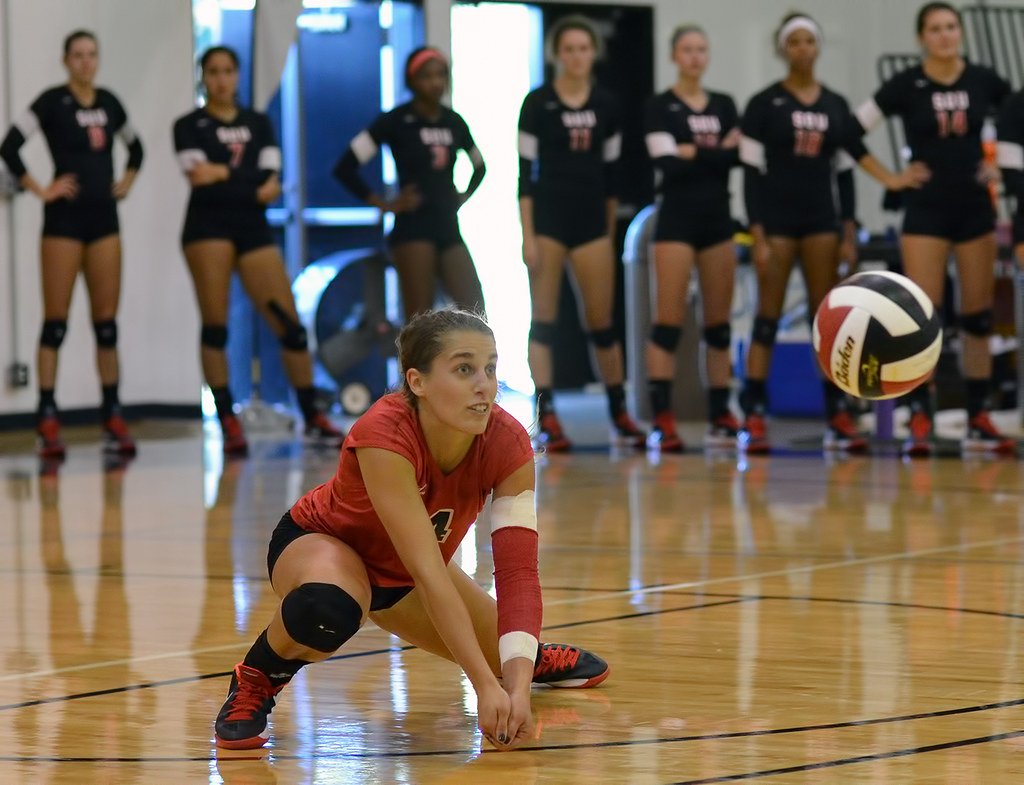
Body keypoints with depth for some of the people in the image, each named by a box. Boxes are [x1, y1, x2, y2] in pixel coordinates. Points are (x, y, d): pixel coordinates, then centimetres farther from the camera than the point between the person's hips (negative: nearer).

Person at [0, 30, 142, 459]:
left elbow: (135, 147, 27)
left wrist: (126, 181, 13)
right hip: (64, 217, -5)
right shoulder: (53, 102, -7)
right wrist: (41, 190, -13)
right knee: (56, 321, -5)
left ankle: (113, 420, 10)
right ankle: (48, 423, -4)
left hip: (104, 216, 5)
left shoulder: (108, 102, 10)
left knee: (106, 321, 6)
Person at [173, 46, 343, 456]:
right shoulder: (190, 126, 5)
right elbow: (201, 180, -10)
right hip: (208, 227, -3)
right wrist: (252, 187, -16)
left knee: (289, 323, -2)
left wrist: (222, 173, -12)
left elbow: (270, 178, 3)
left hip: (254, 229, 3)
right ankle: (228, 422, -4)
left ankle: (313, 418, 6)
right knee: (215, 325, -9)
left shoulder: (259, 124, 16)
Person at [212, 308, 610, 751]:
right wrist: (485, 686, -45)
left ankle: (530, 660, 50)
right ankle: (255, 682, -6)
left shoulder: (507, 444, -25)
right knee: (326, 609, -39)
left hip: (402, 574, 5)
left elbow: (517, 568, -29)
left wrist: (518, 686, -42)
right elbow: (427, 572, -41)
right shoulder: (384, 436, -39)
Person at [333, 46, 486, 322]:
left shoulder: (453, 122, 11)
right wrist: (384, 204, -8)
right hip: (413, 229, -6)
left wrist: (463, 196, 14)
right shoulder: (397, 121, -5)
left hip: (449, 228, 6)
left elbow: (479, 167, 30)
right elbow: (345, 168, -8)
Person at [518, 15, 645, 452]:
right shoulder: (537, 103, -4)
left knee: (601, 322, 6)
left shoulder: (605, 105, 7)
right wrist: (527, 234, -11)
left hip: (591, 220, 3)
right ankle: (547, 419, -3)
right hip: (548, 217, -3)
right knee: (544, 319, -3)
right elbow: (525, 171, -6)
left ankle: (620, 415, 17)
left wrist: (611, 231, 13)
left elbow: (610, 171, 13)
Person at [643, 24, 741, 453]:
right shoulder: (661, 107, -1)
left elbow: (736, 156, -3)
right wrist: (716, 153, -9)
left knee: (719, 321, 5)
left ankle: (720, 417, 9)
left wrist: (693, 152, -10)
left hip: (718, 220, 5)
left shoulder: (725, 105, 12)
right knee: (669, 320, -8)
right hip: (677, 219, -5)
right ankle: (662, 420, -9)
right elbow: (668, 165, -13)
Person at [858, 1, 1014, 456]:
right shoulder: (905, 87, -5)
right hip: (926, 210, -2)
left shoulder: (984, 82, 1)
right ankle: (920, 422, -10)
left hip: (974, 208, 3)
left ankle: (978, 420, 12)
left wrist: (1000, 166, 1)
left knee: (979, 317, 5)